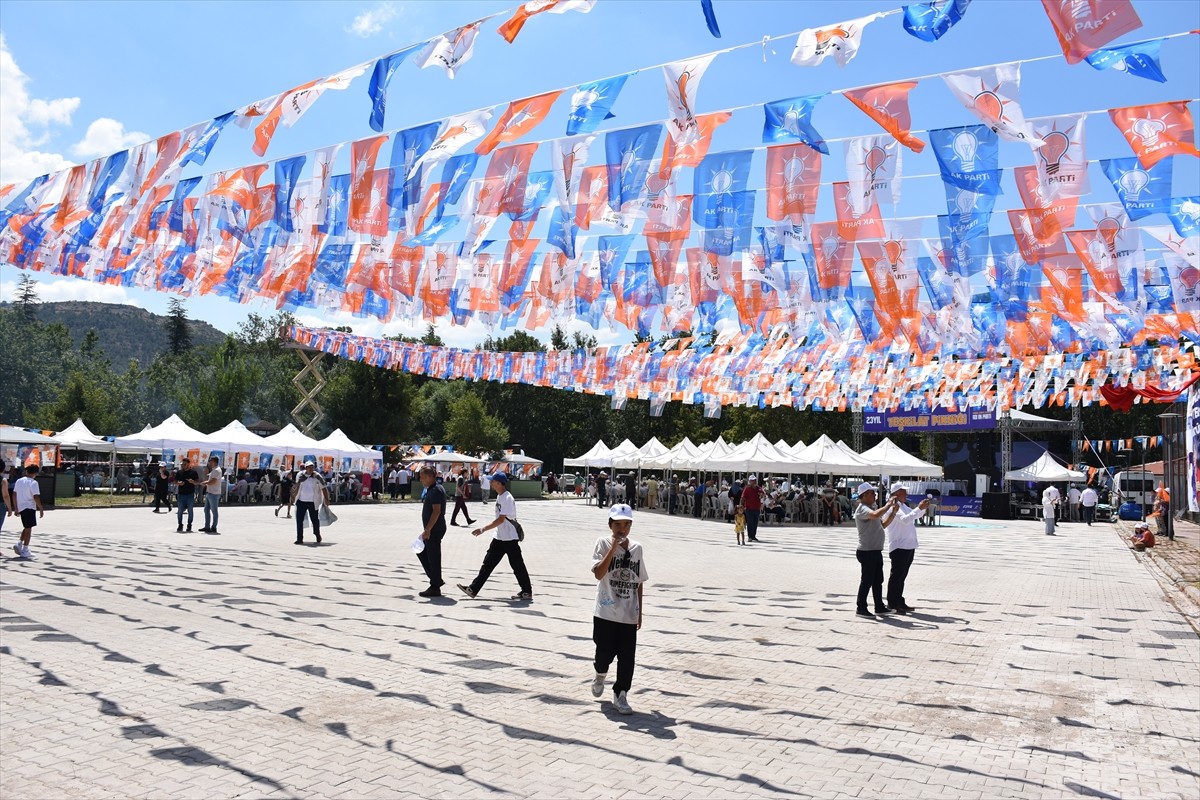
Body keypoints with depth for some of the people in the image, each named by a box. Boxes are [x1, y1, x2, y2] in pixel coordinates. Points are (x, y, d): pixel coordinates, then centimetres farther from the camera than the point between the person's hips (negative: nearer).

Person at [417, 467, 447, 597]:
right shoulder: (431, 489, 15)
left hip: (435, 530, -11)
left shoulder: (436, 490, -17)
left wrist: (427, 529, -25)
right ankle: (436, 580, 22)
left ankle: (435, 588, 4)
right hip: (432, 530, 11)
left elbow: (436, 511, -24)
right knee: (421, 552, 18)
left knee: (433, 558, -4)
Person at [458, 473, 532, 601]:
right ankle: (473, 589, 6)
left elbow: (501, 520, -25)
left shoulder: (507, 498, -21)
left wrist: (482, 529, -27)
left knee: (517, 565, 2)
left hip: (510, 538, -9)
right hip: (499, 537, 9)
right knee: (488, 563, 6)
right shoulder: (499, 496, 9)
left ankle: (527, 592, 14)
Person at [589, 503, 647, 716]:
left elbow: (639, 582, 11)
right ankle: (600, 674, 39)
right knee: (606, 651, 6)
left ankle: (620, 695, 16)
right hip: (606, 612, -3)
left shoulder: (637, 548, 5)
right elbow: (598, 573, -20)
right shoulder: (603, 543, -6)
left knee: (627, 656, 2)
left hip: (629, 615, 3)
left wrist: (640, 611, 11)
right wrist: (614, 548, -24)